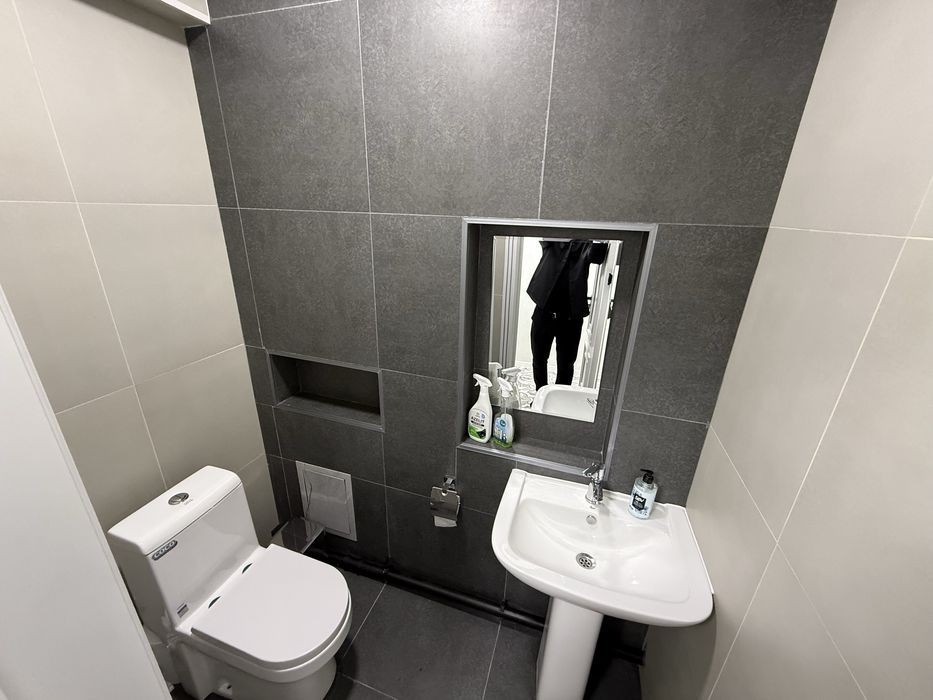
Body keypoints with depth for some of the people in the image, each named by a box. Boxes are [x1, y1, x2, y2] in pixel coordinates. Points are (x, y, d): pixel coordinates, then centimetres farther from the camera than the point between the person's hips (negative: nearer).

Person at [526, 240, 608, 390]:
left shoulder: (586, 245, 4)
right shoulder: (550, 243, 7)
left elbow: (598, 254, -15)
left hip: (571, 316, -1)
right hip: (544, 311, 1)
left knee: (566, 365, 7)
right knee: (539, 359, 12)